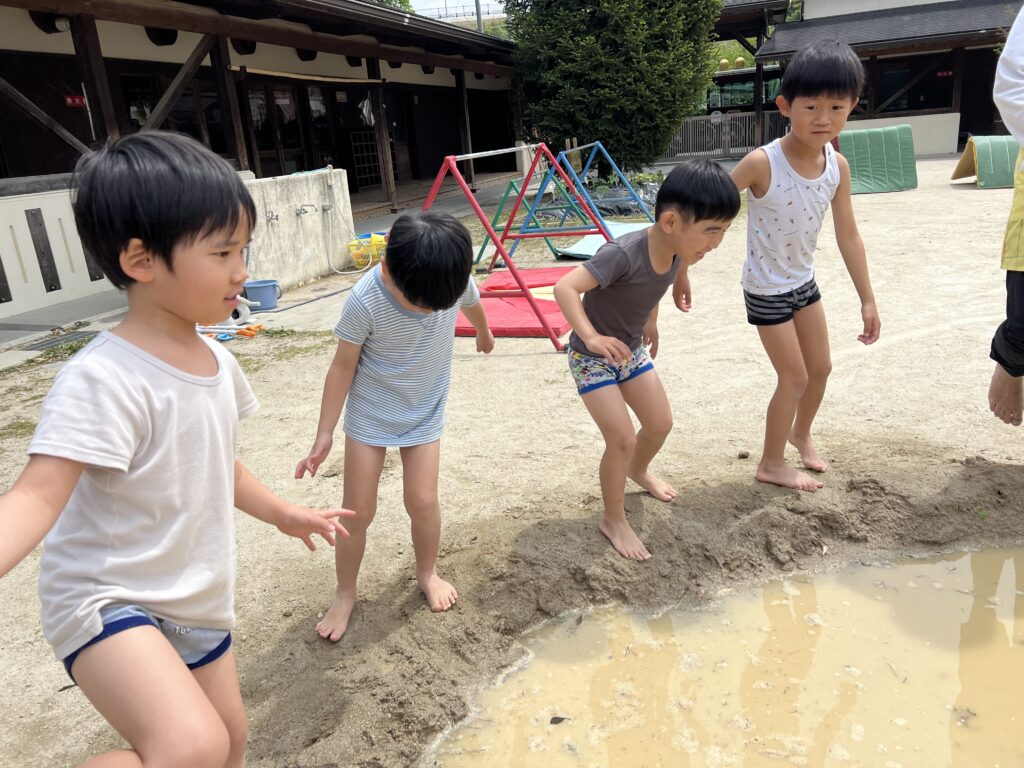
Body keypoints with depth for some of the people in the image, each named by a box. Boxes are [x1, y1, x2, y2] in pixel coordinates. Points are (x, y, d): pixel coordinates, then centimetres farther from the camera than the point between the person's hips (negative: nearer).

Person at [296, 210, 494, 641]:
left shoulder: (454, 279, -20)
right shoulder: (365, 301, -30)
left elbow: (471, 304, 6)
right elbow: (343, 366, -16)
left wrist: (484, 333, 27)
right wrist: (325, 435, -11)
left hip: (425, 412, 2)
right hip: (369, 415, -2)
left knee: (422, 501, -3)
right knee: (358, 510, 1)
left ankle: (427, 573, 25)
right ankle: (345, 595, 23)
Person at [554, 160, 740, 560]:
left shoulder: (677, 250, -11)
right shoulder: (623, 254, -35)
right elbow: (565, 288, -41)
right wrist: (592, 337, -49)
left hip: (633, 351, 8)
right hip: (592, 358, -7)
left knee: (660, 424, 15)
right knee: (622, 439, -10)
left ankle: (638, 471, 48)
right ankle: (613, 520, 13)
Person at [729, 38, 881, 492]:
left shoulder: (838, 166, -8)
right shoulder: (763, 163, -27)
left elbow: (848, 236, 0)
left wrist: (867, 300, 3)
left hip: (805, 282, 6)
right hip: (766, 290, -6)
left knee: (821, 368, 18)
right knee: (795, 379, 1)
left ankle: (801, 433, 47)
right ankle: (771, 464, 22)